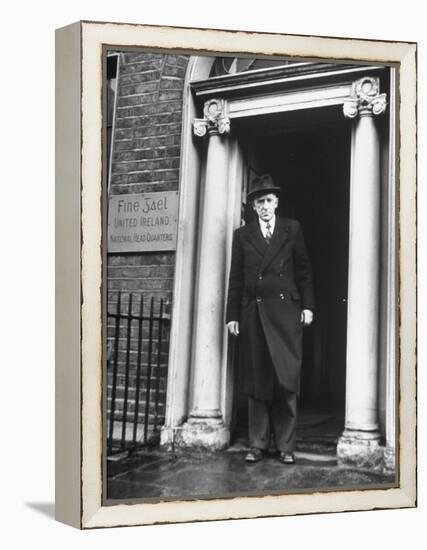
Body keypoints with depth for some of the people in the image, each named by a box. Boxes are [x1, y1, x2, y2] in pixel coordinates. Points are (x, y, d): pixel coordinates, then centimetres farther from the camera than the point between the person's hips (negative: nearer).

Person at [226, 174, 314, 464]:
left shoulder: (292, 229, 11)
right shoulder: (242, 234, 13)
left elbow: (304, 269, 9)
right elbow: (236, 277, 10)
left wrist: (307, 306, 1)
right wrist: (232, 315, 5)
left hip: (285, 311, -1)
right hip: (253, 312, 1)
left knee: (287, 379, -3)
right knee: (257, 381, 4)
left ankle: (286, 445, 6)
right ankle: (258, 444, 12)